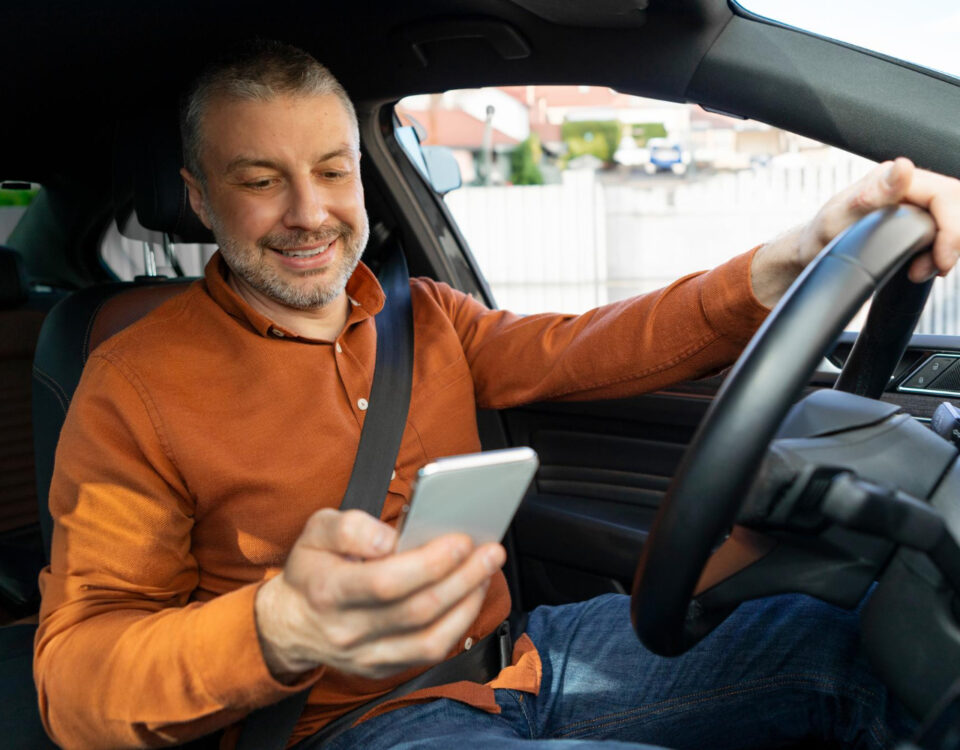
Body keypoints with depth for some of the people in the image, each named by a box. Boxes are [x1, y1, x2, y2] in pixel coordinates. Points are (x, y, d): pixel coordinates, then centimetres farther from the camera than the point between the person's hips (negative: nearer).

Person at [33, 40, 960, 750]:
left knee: (818, 636, 2)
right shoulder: (137, 387, -9)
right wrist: (280, 628, -38)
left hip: (513, 651, 6)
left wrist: (794, 261, -21)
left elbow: (576, 350, -4)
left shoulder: (423, 317, 9)